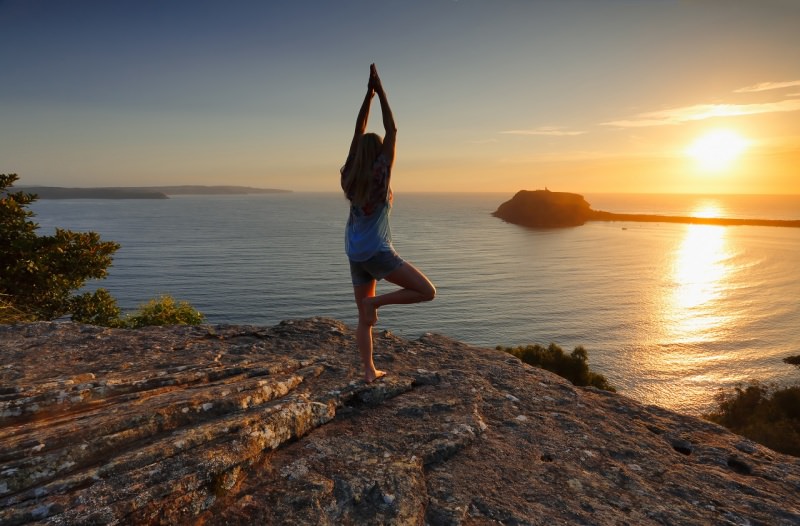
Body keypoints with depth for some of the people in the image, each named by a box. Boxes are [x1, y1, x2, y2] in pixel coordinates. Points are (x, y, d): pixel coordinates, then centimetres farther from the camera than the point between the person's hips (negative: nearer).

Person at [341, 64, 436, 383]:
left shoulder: (350, 175, 4)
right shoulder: (380, 174, -9)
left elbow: (358, 134, 12)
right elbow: (392, 131, -6)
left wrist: (368, 95, 14)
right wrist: (380, 91, -2)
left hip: (355, 256, 7)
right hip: (378, 253, -6)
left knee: (363, 318, 13)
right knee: (427, 292, 0)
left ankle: (369, 371, 14)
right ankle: (375, 302, -6)